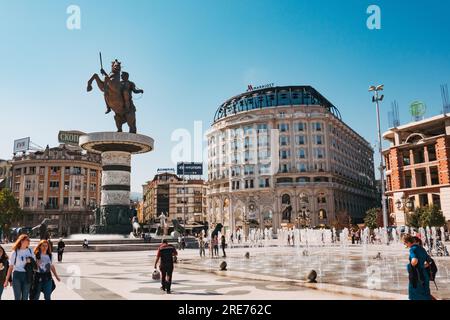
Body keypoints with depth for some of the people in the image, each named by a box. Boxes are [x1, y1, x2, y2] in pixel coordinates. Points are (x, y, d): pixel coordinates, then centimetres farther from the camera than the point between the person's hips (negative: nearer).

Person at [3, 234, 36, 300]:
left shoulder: (30, 251, 6)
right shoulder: (15, 252, -1)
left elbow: (35, 263, 13)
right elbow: (10, 267, 1)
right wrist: (7, 280, 0)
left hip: (27, 276, 2)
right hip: (17, 276, -2)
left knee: (25, 298, 7)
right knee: (17, 297, -2)